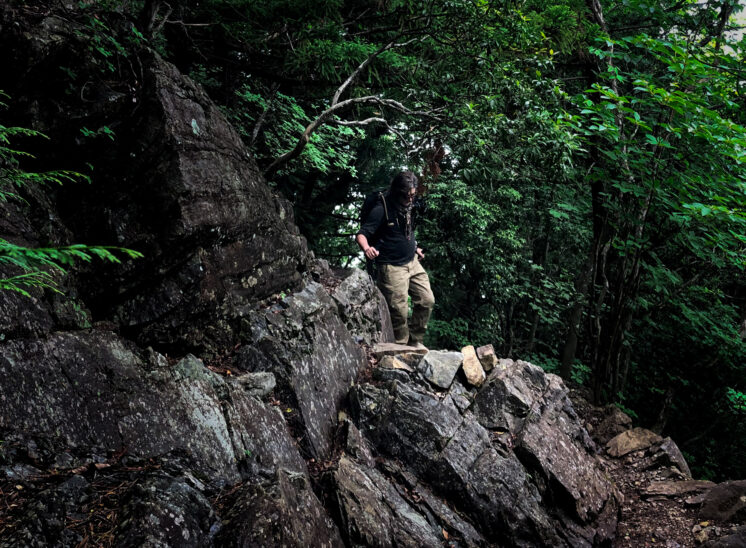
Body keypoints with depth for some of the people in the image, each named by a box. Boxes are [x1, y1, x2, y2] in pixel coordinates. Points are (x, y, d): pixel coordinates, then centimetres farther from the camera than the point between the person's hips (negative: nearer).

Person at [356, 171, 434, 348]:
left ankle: (416, 341, 22)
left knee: (427, 300, 6)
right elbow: (361, 235, -20)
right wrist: (367, 248, -39)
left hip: (412, 262, 8)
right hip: (392, 267, -7)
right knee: (399, 310, -4)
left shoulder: (409, 206, 6)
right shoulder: (382, 210, -17)